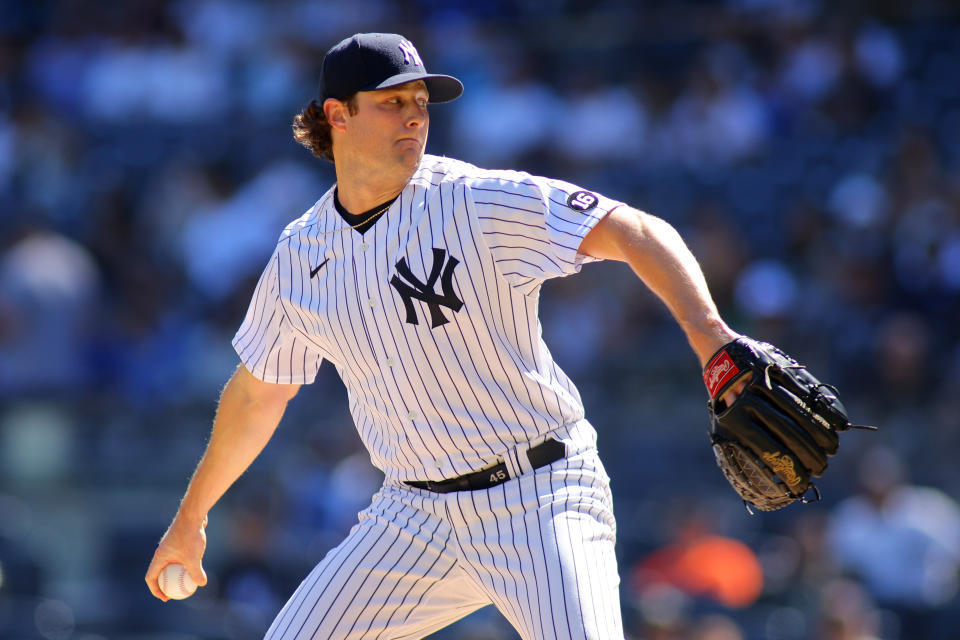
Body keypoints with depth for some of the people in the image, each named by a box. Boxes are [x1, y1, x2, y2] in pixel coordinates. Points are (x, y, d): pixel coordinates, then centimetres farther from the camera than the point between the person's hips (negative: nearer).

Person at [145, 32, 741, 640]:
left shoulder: (481, 202, -12)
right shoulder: (299, 257, 4)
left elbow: (636, 232, -19)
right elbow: (257, 392, 19)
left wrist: (706, 330, -36)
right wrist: (191, 517, 27)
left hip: (539, 498, -5)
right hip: (416, 515, 5)